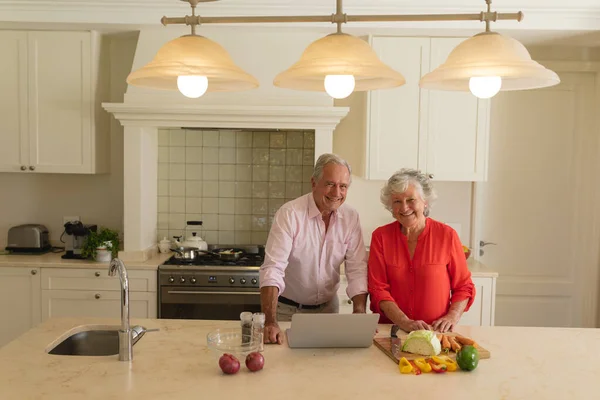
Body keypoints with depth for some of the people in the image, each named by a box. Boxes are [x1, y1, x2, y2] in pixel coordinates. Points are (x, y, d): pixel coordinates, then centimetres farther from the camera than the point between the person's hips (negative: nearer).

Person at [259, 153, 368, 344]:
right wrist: (270, 323, -35)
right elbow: (273, 269, -25)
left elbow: (357, 269, -6)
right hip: (287, 309, -3)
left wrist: (360, 313, -20)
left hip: (328, 308, 3)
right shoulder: (289, 214, -19)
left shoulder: (351, 217, -6)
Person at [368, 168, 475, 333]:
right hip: (390, 330, 0)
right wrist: (404, 322, -14)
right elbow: (378, 289, -2)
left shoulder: (447, 235, 0)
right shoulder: (380, 236, 2)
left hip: (436, 332, 0)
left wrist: (452, 317, -10)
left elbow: (463, 287, 7)